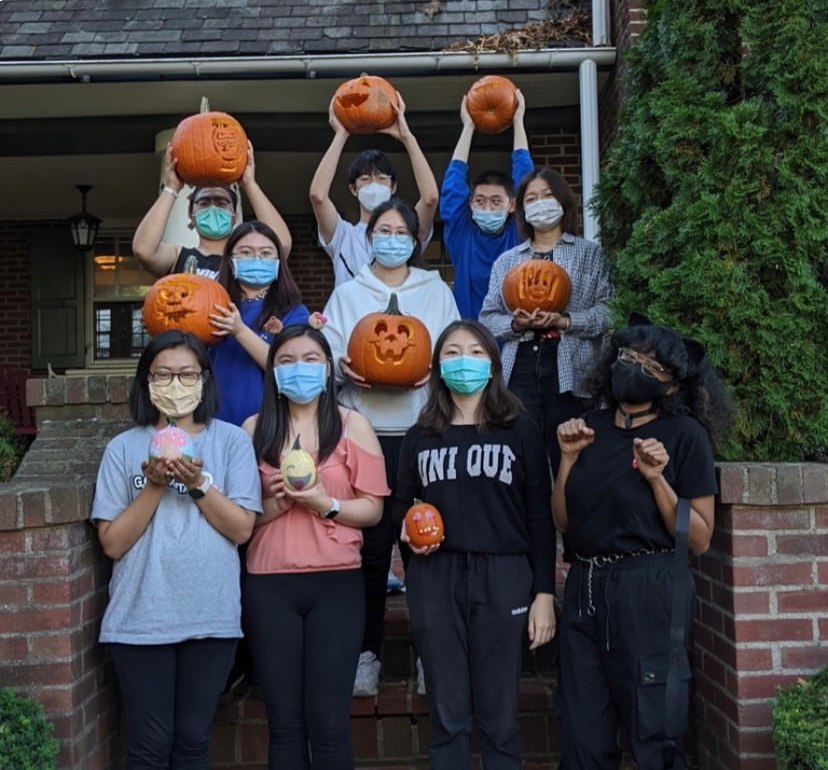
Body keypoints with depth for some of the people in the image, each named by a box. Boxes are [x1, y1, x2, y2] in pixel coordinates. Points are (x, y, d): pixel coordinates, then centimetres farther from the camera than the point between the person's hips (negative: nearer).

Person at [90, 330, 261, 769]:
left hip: (211, 617, 0)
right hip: (140, 620, 0)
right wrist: (155, 485, -15)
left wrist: (198, 483, -19)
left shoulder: (232, 441, 0)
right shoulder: (123, 448, 1)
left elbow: (242, 528, -6)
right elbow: (112, 542, -3)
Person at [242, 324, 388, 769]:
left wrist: (327, 504, -15)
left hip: (336, 582, -1)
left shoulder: (352, 425, 3)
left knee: (328, 721, 1)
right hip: (268, 585, 1)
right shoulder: (254, 429, 7)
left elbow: (372, 509, 1)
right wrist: (274, 503, -11)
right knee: (284, 721, 7)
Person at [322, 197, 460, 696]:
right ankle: (366, 653, 9)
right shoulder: (347, 294, 14)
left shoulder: (437, 291, 15)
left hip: (423, 430, 0)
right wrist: (341, 367, -14)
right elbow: (327, 354, 7)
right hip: (365, 431, 0)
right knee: (370, 544, -2)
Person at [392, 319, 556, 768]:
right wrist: (406, 532, -3)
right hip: (435, 578, 2)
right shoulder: (420, 437, 12)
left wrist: (544, 592, -3)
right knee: (447, 715, 6)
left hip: (503, 577, -2)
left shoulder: (520, 431, 5)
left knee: (498, 716, 3)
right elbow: (401, 506, 19)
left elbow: (539, 517, 2)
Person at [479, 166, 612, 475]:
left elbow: (605, 312, -1)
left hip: (569, 371, -2)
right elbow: (487, 318, 11)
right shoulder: (506, 261, 19)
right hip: (519, 368, 2)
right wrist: (516, 324, -8)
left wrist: (562, 322, -14)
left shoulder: (590, 253, 11)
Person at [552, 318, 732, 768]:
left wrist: (656, 478, -18)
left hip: (648, 589, -5)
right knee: (582, 734, 14)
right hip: (584, 588, 5)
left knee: (652, 731, 5)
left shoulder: (685, 433, -6)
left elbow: (699, 540, -8)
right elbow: (562, 521, 8)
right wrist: (569, 458, -2)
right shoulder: (590, 427, 7)